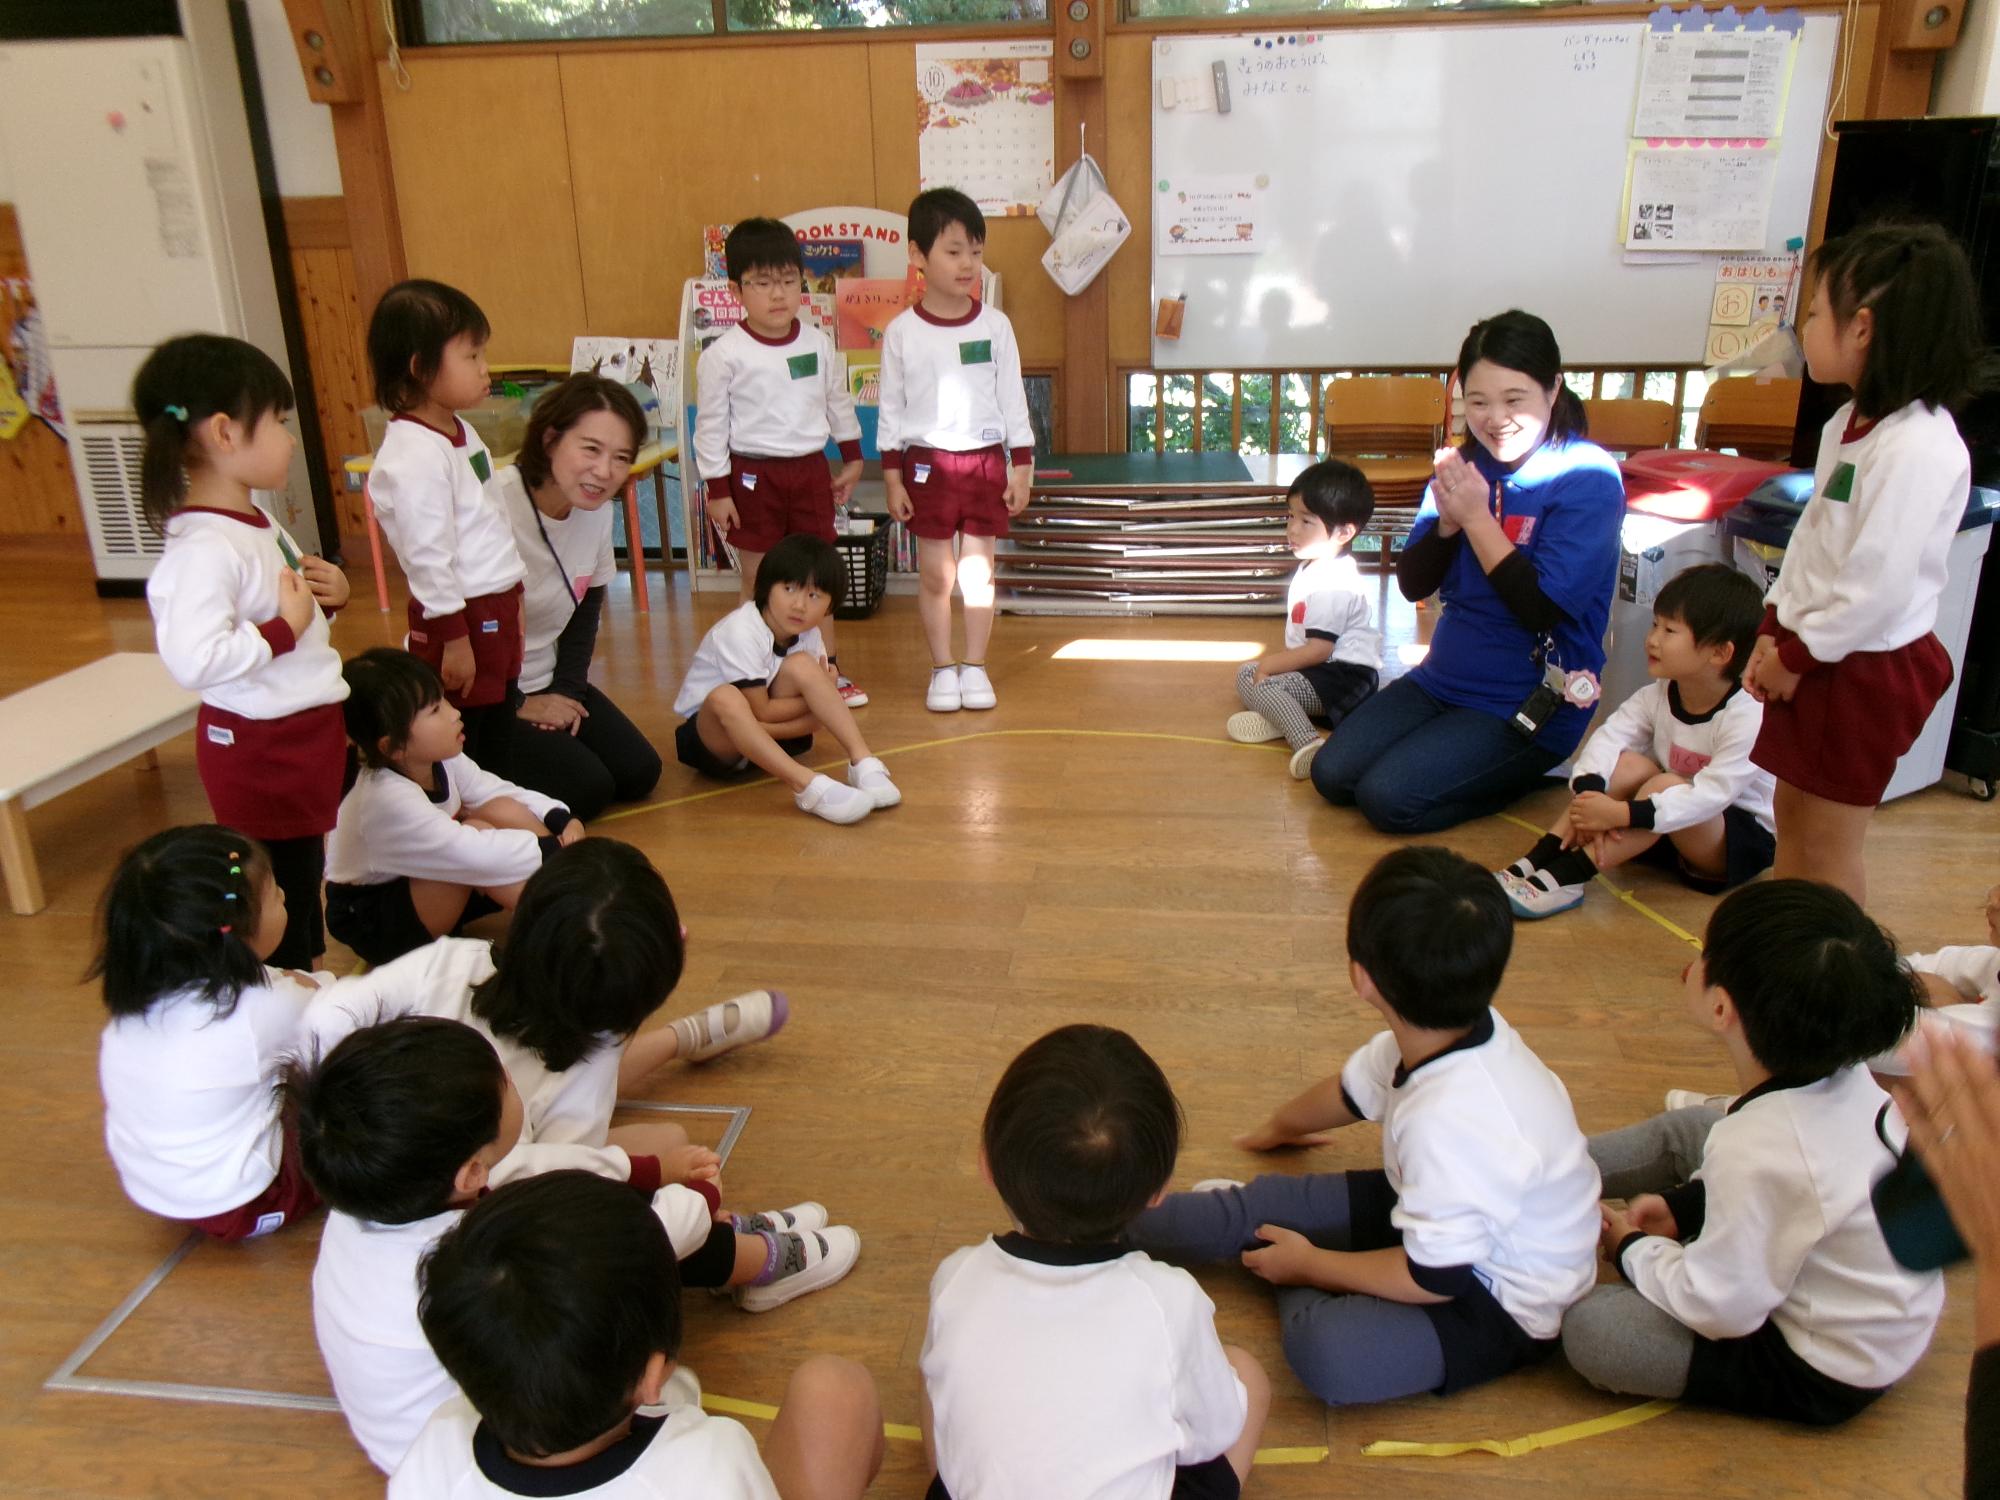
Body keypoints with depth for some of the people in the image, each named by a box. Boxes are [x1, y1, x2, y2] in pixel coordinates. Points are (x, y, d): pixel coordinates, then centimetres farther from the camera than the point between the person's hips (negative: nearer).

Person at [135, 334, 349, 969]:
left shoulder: (255, 520, 5)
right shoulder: (204, 549, -26)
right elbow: (193, 658, -38)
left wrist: (326, 594, 1)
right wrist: (286, 628, -27)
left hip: (305, 728, 10)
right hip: (259, 747, -10)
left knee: (307, 874, 23)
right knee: (280, 892, 3)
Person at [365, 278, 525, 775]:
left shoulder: (461, 431, 9)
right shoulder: (414, 455, -21)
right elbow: (428, 557, -22)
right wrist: (453, 636, -19)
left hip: (497, 610, 10)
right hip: (462, 619, -10)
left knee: (499, 739, 19)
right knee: (459, 751, 1)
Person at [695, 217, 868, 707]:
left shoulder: (819, 344, 2)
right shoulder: (724, 355, -11)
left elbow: (839, 404, 15)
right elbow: (710, 426, -7)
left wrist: (852, 458, 18)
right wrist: (716, 489, -8)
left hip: (811, 470, 4)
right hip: (753, 476, -4)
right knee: (758, 584, 5)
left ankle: (828, 669, 22)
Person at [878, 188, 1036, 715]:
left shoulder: (995, 325, 0)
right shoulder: (901, 331, -2)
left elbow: (1013, 399, 4)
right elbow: (891, 409, 2)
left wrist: (1022, 467, 2)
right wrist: (891, 477, -1)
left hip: (986, 461, 1)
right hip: (927, 463, -1)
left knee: (978, 569, 6)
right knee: (935, 573, 5)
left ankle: (975, 666, 18)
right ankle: (943, 669, 17)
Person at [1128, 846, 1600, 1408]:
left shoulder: (1451, 1124, -38)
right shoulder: (1446, 1034, -12)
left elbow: (1435, 1278, -26)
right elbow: (1353, 1089, 10)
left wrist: (1310, 1265, -11)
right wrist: (1279, 1127, 30)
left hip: (1507, 1303, -8)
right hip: (1448, 1216, 8)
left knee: (1326, 1348, -30)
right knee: (1269, 1200, -1)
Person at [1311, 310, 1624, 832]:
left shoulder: (1588, 479, -15)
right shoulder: (1467, 466, 3)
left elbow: (1543, 609, -23)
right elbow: (1412, 585, 2)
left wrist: (1477, 518, -21)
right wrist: (1447, 521, -16)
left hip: (1530, 705, -6)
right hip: (1442, 678, 7)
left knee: (1387, 797, -18)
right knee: (1332, 775, -4)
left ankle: (1527, 772, 5)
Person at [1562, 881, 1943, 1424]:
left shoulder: (1760, 1149, -37)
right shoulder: (1847, 1079, -13)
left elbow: (1720, 1309, -26)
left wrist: (1635, 1250, -9)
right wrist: (1684, 1202, 5)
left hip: (1827, 1375, -8)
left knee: (1587, 1328, -18)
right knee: (1684, 1132, 14)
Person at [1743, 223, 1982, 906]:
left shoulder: (1918, 448, -25)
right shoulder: (1850, 423, 6)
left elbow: (1877, 587, -26)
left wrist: (1797, 657, -16)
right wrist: (1773, 633, 6)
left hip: (1865, 669, -9)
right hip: (1810, 653, 9)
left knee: (1827, 845, 4)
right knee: (1790, 819, 20)